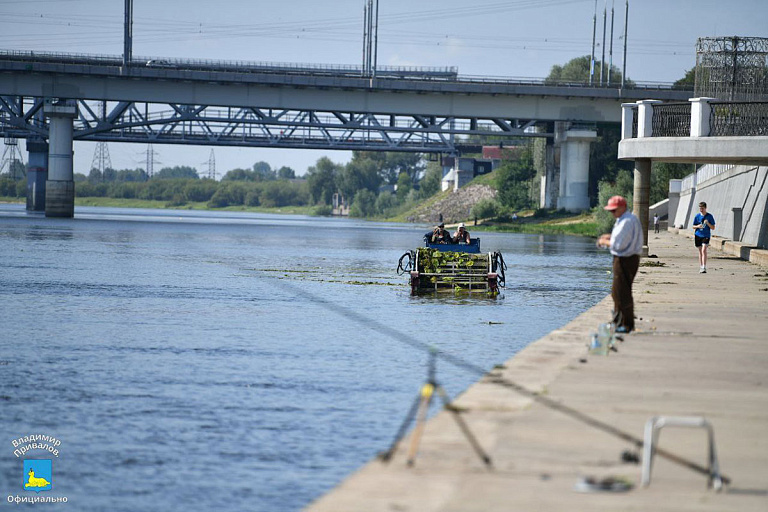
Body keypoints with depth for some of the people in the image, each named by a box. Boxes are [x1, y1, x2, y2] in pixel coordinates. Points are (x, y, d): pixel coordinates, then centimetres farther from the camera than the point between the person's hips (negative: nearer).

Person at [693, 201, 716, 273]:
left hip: (706, 236, -3)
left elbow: (713, 228, -1)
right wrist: (698, 226, -14)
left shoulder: (709, 216, -3)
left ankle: (704, 267, -22)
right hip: (698, 235, 3)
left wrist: (707, 223, -19)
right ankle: (700, 267, 19)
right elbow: (693, 226, 8)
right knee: (700, 251, 10)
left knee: (704, 250, -18)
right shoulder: (697, 216, 3)